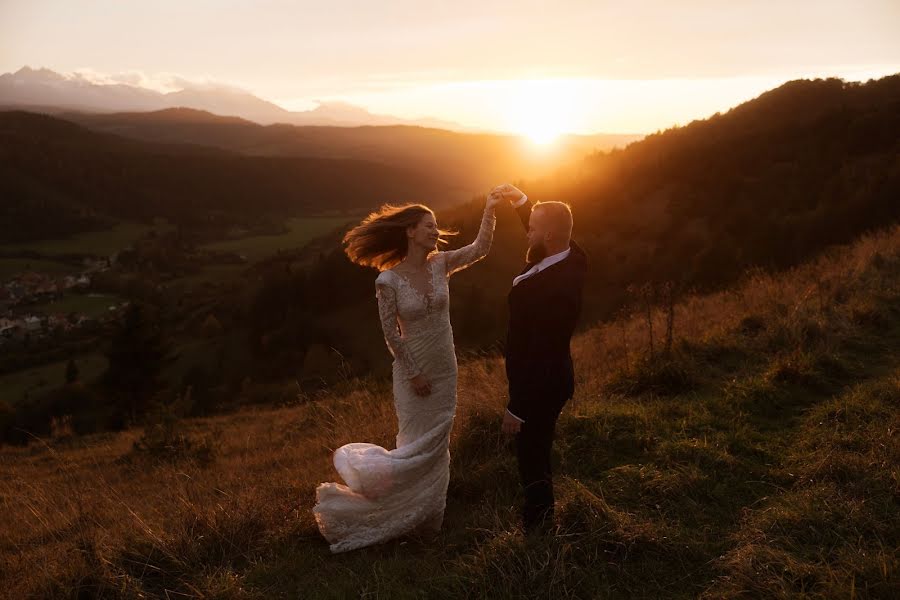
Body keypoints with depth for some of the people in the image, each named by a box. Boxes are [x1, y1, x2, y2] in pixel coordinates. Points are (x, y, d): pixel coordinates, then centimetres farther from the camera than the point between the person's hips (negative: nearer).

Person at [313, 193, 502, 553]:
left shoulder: (440, 264, -4)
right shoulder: (388, 279, -17)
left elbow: (479, 249, -12)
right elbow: (391, 335, -14)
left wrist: (488, 210, -22)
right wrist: (414, 374, -13)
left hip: (445, 371, 5)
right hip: (414, 371, -5)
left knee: (437, 444, 17)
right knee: (417, 446, 7)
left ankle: (428, 514, 37)